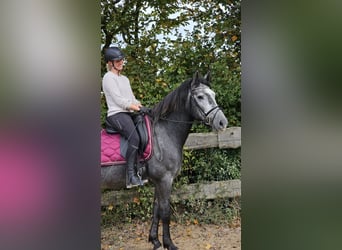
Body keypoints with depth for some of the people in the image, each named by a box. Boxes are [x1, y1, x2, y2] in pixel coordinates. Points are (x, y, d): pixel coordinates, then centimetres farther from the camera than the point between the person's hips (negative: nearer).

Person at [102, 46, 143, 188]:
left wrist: (140, 106, 1)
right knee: (134, 138, -30)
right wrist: (135, 107, -10)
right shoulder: (108, 77, -3)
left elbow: (132, 99, 21)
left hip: (129, 114, 9)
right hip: (116, 114, -9)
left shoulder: (125, 79, 24)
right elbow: (118, 100, -12)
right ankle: (131, 176, -29)